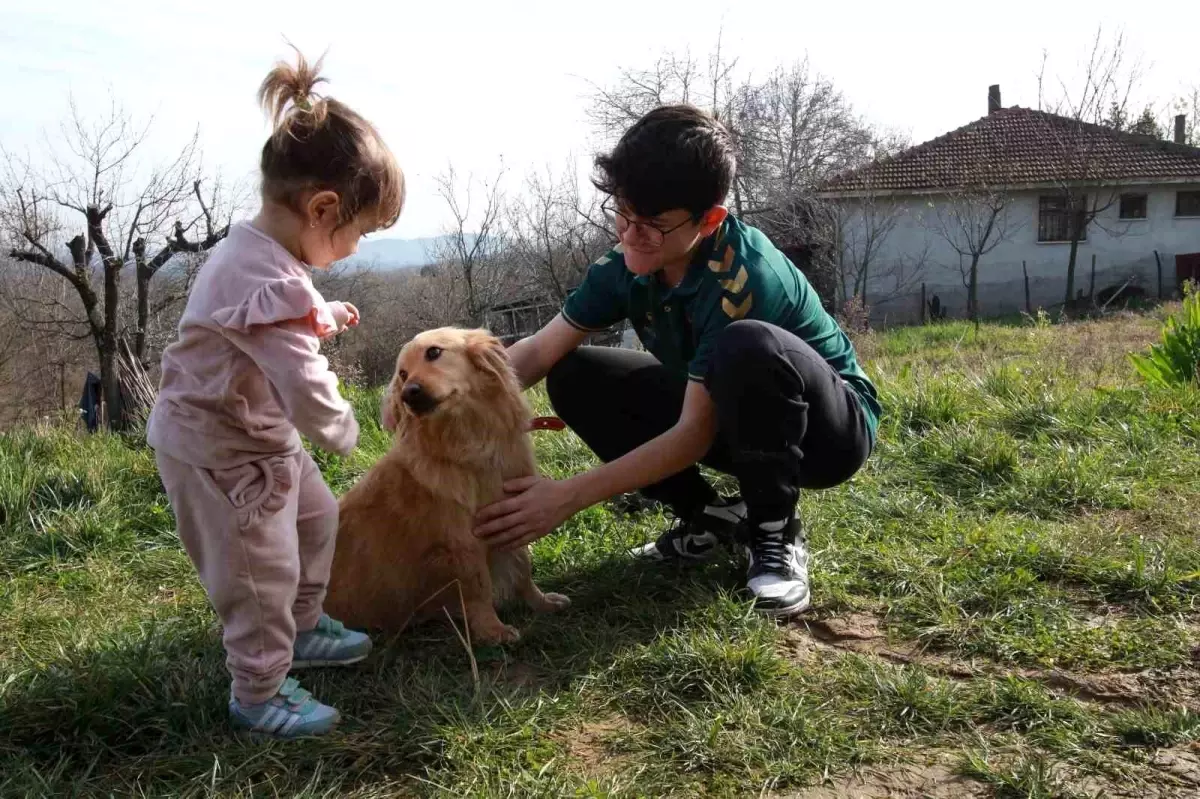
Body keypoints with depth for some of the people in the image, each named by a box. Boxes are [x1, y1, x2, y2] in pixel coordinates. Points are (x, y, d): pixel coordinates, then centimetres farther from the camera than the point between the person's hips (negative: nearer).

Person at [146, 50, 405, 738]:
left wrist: (324, 318, 6)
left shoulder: (261, 250, 0)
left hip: (259, 433, 10)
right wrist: (343, 429, -15)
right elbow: (305, 386, -35)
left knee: (316, 517, 24)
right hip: (218, 449, -10)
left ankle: (301, 628, 43)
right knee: (262, 570, 2)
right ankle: (259, 694, 20)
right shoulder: (269, 282, -34)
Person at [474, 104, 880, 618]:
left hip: (830, 427, -7)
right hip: (728, 419, 7)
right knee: (574, 378, -8)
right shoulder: (631, 263, -12)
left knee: (747, 347, -40)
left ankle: (775, 533, -16)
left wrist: (568, 497, -35)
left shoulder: (742, 275, -33)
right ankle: (708, 517, 2)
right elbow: (540, 350, -10)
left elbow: (694, 436, -32)